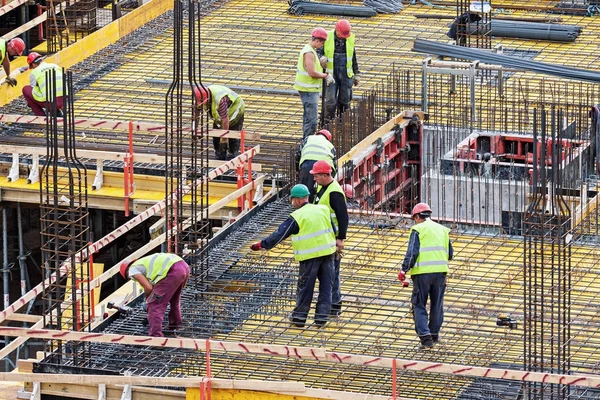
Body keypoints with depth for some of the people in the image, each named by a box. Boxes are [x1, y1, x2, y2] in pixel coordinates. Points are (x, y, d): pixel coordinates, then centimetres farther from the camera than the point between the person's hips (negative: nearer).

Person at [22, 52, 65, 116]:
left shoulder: (34, 72, 6)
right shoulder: (55, 66, 19)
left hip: (49, 101, -5)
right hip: (63, 101, 5)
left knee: (26, 89, 17)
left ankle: (41, 115, 12)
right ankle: (57, 112, 17)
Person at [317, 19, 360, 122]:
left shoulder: (350, 39, 4)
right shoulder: (327, 38, -7)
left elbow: (353, 58, 13)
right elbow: (319, 52, -2)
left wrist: (357, 74, 15)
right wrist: (321, 58, -27)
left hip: (346, 75, 3)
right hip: (331, 74, -3)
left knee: (345, 100, 6)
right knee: (331, 100, -8)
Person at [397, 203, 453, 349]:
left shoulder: (417, 229, -1)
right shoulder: (442, 229, 15)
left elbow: (412, 252, -11)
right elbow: (450, 254, 18)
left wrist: (404, 270, -8)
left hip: (422, 272, -4)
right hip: (440, 271, 4)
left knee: (419, 305, 2)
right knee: (437, 305, 15)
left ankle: (425, 335, -9)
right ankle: (434, 334, 20)